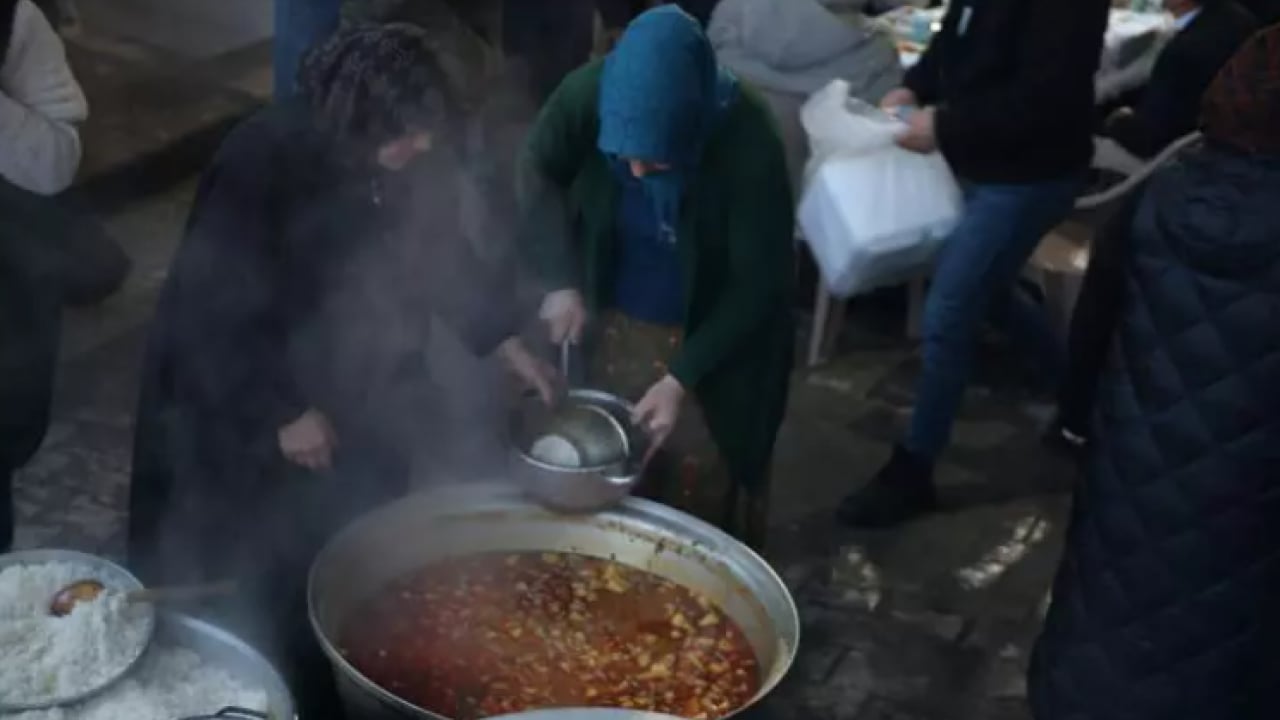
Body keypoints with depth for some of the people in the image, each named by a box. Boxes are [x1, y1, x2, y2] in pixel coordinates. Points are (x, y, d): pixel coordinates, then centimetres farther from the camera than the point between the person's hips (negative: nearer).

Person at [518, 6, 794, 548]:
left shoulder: (748, 144, -33)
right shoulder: (589, 94, -27)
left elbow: (759, 283, -22)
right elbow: (538, 171, -5)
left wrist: (683, 378, -26)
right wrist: (561, 281, -12)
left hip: (709, 333, -3)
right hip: (613, 319, 3)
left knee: (702, 479, 11)